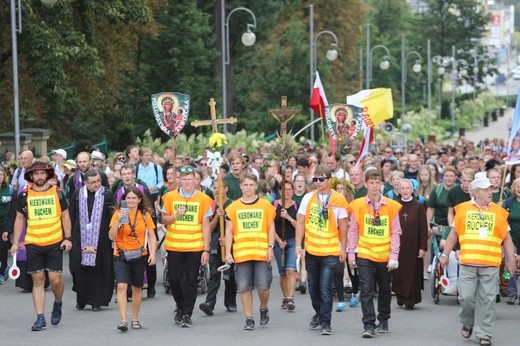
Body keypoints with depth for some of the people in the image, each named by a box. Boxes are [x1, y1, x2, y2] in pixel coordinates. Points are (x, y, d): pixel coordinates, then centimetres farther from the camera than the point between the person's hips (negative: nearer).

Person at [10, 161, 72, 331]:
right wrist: (15, 243, 5)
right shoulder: (24, 195, 4)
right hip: (33, 244, 1)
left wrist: (68, 238, 1)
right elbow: (19, 219, 11)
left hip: (55, 243, -1)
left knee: (55, 279, -5)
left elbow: (65, 216, 10)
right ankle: (40, 318, 4)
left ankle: (57, 303, 26)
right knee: (38, 280, 0)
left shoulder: (57, 193, 4)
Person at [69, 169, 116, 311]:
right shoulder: (77, 194, 5)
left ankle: (96, 301, 7)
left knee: (97, 269, 0)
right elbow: (71, 217, 8)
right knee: (80, 269, 2)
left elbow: (113, 217, -2)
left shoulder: (107, 195, -1)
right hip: (81, 239, 2)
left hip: (100, 239, -2)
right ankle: (81, 300, 15)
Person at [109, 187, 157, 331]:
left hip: (139, 256, 2)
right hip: (121, 256, -2)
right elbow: (111, 236, -8)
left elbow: (151, 236, 4)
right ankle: (123, 320, -18)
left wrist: (152, 254, -9)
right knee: (121, 286, -16)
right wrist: (118, 220, -21)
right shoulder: (118, 213, -3)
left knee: (137, 287, 11)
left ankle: (135, 319, 26)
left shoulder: (145, 215, 2)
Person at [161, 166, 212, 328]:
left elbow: (206, 226, 1)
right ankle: (180, 307, 28)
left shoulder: (203, 199, 1)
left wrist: (206, 250, -4)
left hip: (195, 246, -1)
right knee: (174, 279, 5)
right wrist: (175, 215, -13)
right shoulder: (170, 197, 4)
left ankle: (187, 314, 6)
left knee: (191, 281, -1)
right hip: (174, 246, 1)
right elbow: (164, 220, 9)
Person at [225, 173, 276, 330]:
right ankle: (249, 319, 10)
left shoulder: (266, 205, 6)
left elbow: (271, 228, 7)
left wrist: (270, 248, -4)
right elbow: (229, 231, 8)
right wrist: (227, 252, 0)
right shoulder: (233, 207, 7)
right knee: (244, 288, 1)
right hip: (241, 253, 1)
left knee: (263, 286, -6)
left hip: (262, 253, -1)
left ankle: (264, 309, 23)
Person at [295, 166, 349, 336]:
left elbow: (343, 225, 0)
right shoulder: (308, 198, 2)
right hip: (311, 250, 4)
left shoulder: (338, 200, -6)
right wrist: (298, 245, -2)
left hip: (330, 251, -4)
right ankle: (319, 314, 36)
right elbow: (301, 222, 4)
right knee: (313, 286, 15)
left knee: (325, 288, -8)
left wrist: (343, 248, 0)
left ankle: (325, 323, -1)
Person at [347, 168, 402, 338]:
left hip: (384, 255, 1)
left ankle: (383, 321, 30)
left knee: (385, 289, 14)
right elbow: (353, 231, 2)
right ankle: (369, 325, -7)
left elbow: (395, 233, 0)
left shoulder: (392, 206, -2)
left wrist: (394, 256, -5)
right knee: (366, 290, -7)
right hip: (364, 254, -1)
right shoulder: (357, 206, -3)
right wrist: (351, 254, 0)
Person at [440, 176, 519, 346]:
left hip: (490, 264, 0)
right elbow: (454, 233, 13)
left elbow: (506, 238, 10)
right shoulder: (463, 209, 6)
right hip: (467, 263, 0)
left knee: (487, 300, 1)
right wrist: (445, 254, 12)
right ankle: (467, 323, 26)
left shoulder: (498, 211, 6)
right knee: (466, 297, -1)